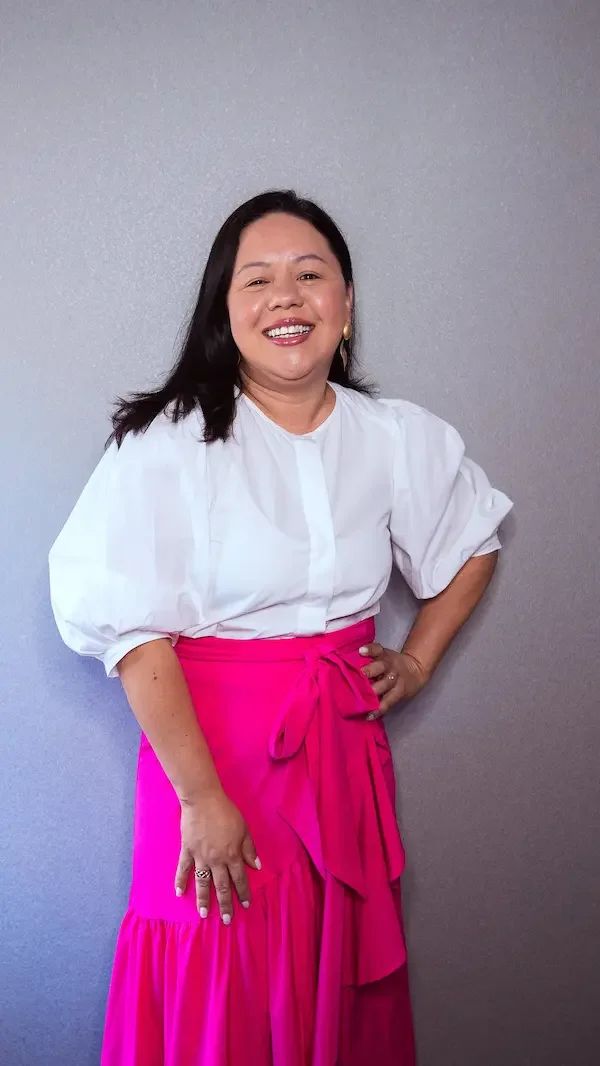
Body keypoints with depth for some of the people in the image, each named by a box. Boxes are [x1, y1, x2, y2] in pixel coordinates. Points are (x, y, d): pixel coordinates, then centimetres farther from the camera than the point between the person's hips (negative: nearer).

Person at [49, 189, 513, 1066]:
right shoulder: (169, 443, -13)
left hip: (347, 748, 4)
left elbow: (475, 541, 20)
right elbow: (136, 631, -16)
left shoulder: (400, 439, 1)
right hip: (212, 742, -4)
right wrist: (201, 796, -17)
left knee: (343, 991, 15)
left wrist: (418, 661, 10)